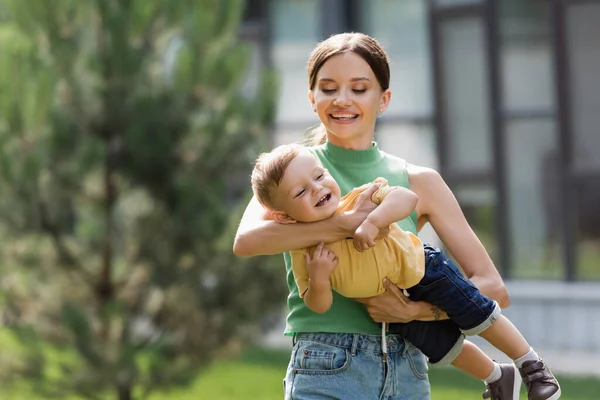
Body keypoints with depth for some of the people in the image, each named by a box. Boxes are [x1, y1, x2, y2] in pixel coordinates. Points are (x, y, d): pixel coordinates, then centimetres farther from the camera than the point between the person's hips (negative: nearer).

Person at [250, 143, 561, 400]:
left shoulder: (359, 200, -32)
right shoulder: (303, 253, -26)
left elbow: (407, 198, -44)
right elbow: (319, 306, -19)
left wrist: (373, 221, -57)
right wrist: (318, 279, -39)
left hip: (419, 269, -3)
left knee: (477, 314, 2)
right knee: (439, 346, 17)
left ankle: (533, 366, 25)